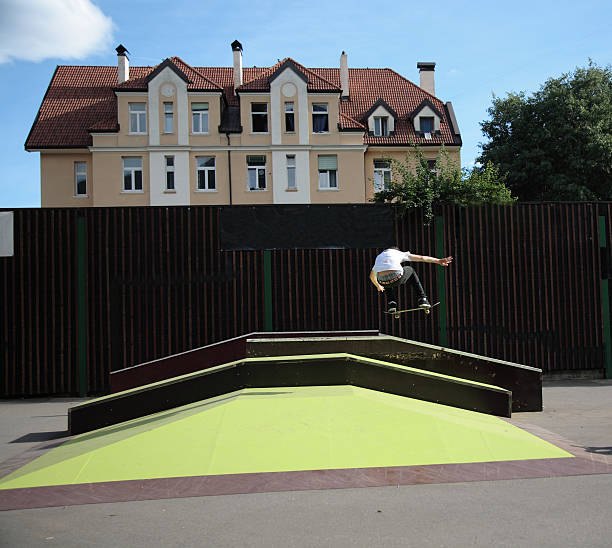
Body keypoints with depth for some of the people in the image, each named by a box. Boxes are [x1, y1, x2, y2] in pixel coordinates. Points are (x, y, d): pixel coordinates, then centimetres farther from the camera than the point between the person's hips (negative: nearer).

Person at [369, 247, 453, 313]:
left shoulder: (379, 256, 35)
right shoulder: (399, 253, 27)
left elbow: (372, 276, 48)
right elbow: (421, 258, 26)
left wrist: (378, 286, 67)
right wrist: (438, 261, 30)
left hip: (383, 282, 2)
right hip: (396, 278, -2)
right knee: (410, 270, 33)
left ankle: (391, 303, 23)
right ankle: (422, 299, 27)